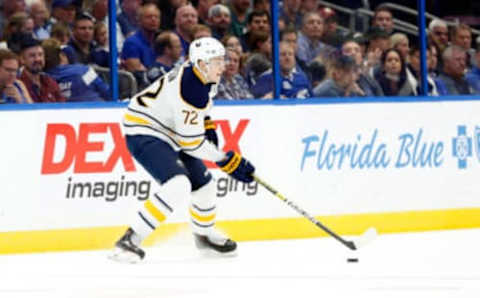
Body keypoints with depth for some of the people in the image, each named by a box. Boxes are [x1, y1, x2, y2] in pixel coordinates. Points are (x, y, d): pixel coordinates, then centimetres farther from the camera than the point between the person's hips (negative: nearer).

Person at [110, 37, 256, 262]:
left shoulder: (204, 75, -1)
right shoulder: (190, 89, -29)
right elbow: (192, 142, -25)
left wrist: (207, 125, 9)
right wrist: (228, 161, -17)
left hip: (167, 132, 10)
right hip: (143, 132, -10)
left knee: (203, 183, 14)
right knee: (179, 185, -27)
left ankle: (205, 235, 42)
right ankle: (129, 241, -28)